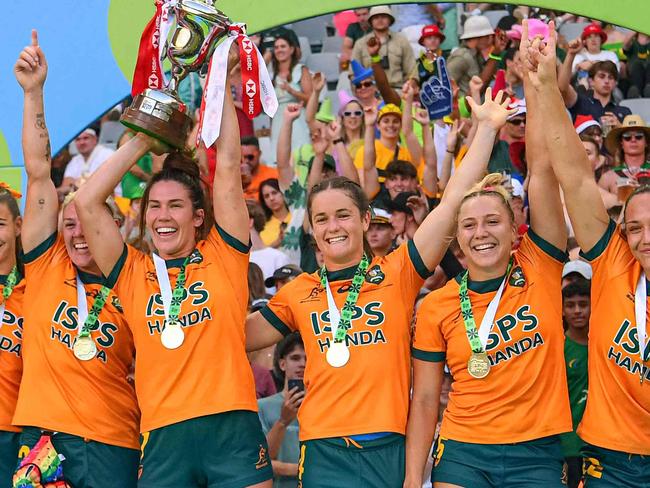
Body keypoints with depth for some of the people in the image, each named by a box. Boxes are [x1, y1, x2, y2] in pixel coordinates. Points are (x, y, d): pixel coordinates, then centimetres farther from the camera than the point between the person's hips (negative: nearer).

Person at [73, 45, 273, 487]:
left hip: (232, 429, -2)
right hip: (163, 437, 2)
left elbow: (228, 168, 4)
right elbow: (86, 202, 6)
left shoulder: (222, 256, 8)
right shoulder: (133, 274, 12)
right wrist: (142, 142, 12)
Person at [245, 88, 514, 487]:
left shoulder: (397, 273, 4)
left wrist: (487, 128, -2)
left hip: (388, 450, -1)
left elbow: (453, 201, 0)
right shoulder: (300, 293, 12)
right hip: (324, 452, 1)